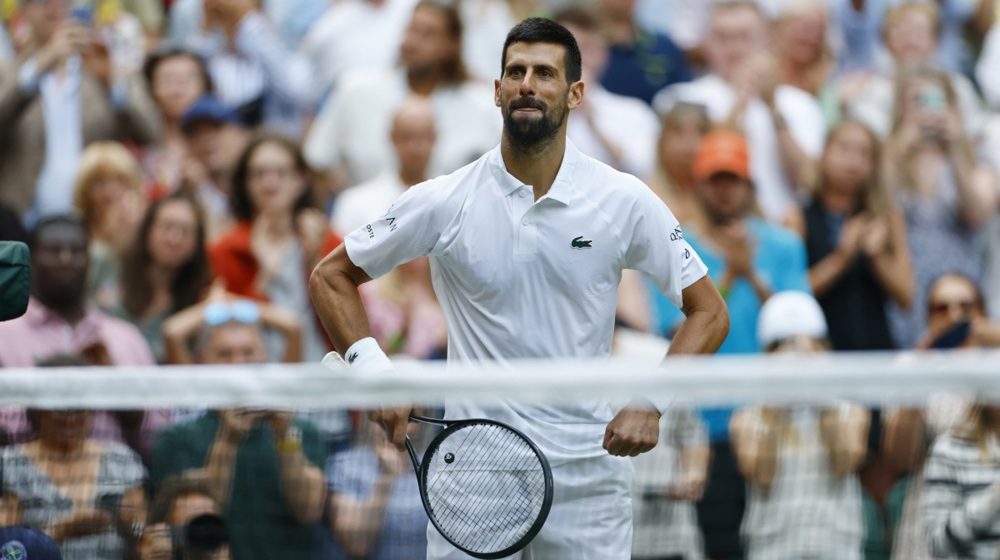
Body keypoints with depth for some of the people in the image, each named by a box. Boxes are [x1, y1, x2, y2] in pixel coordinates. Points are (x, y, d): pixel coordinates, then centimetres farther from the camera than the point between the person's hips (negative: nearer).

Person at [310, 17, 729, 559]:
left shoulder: (625, 202, -2)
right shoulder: (443, 202, -3)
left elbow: (709, 312, 3)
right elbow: (330, 276, 7)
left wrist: (650, 404, -11)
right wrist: (370, 368, -9)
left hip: (588, 470, 0)